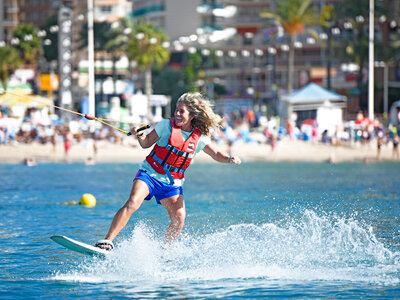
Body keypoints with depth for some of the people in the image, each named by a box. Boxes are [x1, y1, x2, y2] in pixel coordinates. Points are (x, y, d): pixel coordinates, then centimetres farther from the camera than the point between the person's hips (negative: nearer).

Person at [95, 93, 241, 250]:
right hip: (150, 174, -3)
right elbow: (147, 143, 2)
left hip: (172, 183, 3)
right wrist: (139, 136, -20)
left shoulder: (200, 138, 0)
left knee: (179, 218, -14)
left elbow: (216, 154, 10)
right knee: (132, 203, -25)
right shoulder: (166, 125, -6)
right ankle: (107, 240, -24)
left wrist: (229, 159, -11)